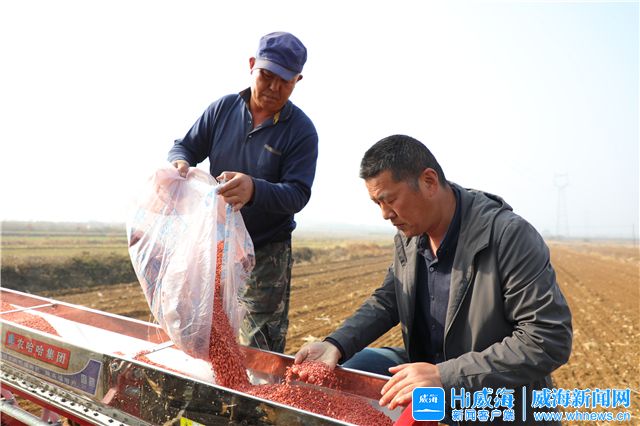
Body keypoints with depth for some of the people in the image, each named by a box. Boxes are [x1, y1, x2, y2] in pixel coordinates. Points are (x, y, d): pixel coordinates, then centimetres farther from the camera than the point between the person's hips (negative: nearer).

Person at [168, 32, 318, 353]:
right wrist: (180, 164, -19)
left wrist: (254, 189, -39)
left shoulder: (301, 130, -10)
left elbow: (297, 194, -18)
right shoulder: (223, 109, 1)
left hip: (266, 254, -4)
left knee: (260, 353, 2)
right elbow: (184, 147, 6)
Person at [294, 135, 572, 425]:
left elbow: (550, 339, -26)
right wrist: (336, 344, -11)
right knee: (341, 369, 0)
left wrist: (446, 376, -33)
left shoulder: (511, 236, -24)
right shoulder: (408, 235, -4)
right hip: (423, 368, 6)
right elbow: (386, 302, 6)